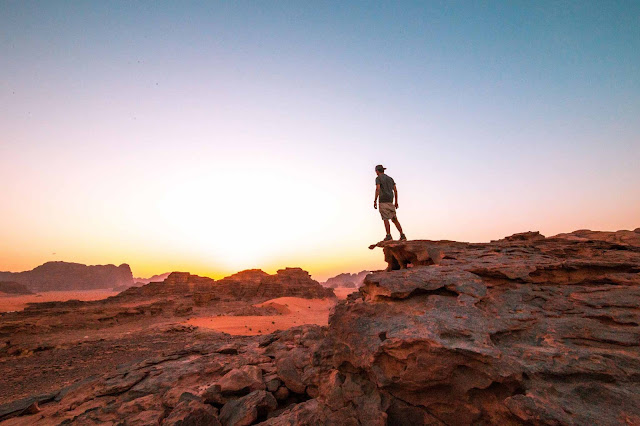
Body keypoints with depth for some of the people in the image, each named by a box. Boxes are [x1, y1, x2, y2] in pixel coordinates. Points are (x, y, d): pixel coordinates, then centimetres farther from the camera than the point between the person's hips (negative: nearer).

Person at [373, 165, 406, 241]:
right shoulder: (390, 178, 20)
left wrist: (375, 201, -14)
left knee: (385, 219, -6)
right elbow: (395, 190, 15)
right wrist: (396, 202, 18)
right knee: (394, 219, 6)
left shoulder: (378, 178, 0)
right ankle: (402, 235, 1)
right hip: (390, 201, 6)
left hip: (383, 201, -6)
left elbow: (378, 189, -14)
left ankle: (388, 236, -10)